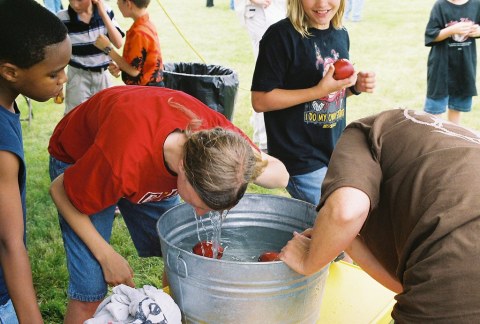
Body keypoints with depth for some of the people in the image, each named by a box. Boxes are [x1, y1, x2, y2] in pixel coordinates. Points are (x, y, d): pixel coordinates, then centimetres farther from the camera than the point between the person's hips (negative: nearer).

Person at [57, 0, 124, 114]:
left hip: (103, 74, 3)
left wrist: (103, 13, -20)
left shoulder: (105, 11, -7)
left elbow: (118, 43, -14)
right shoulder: (62, 19, -13)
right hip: (78, 76, -2)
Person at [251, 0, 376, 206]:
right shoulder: (281, 35, -16)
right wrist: (319, 90, -23)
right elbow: (260, 100, -17)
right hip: (301, 160, -7)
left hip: (336, 153, 7)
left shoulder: (341, 34, 6)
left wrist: (355, 86, -3)